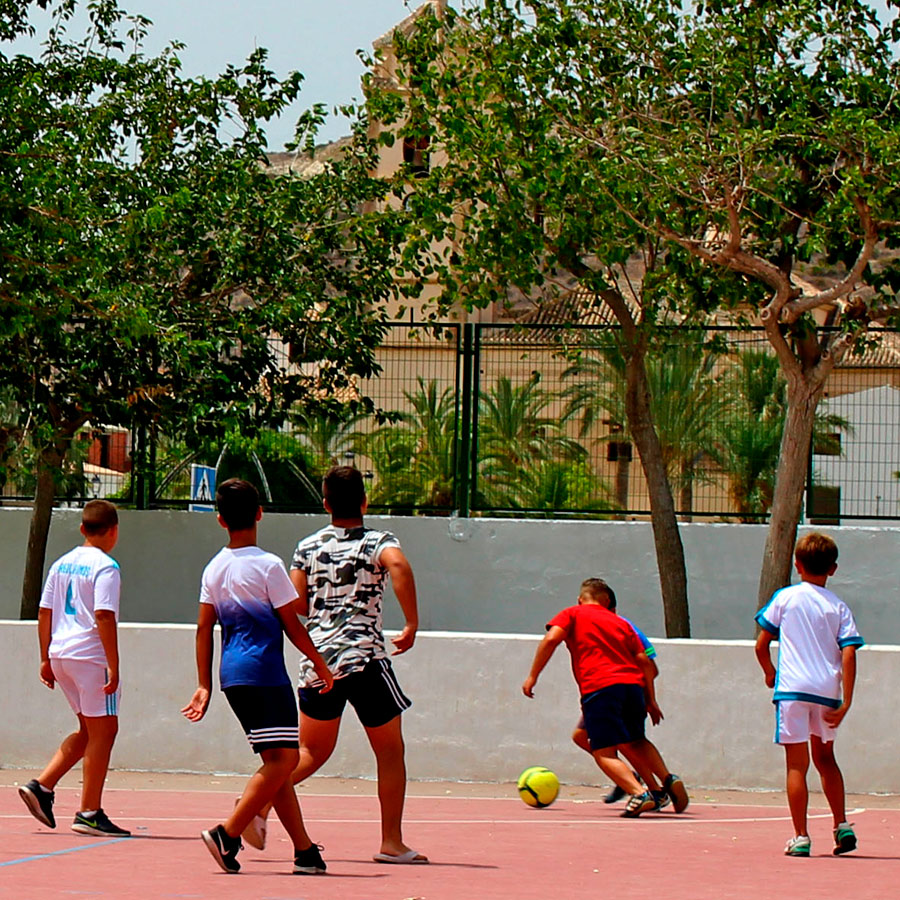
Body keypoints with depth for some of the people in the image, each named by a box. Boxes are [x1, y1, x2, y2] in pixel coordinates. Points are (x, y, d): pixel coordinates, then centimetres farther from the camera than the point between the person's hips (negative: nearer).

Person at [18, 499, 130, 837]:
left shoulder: (61, 564, 13)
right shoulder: (105, 567, -10)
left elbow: (44, 613, 14)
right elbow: (104, 618, -17)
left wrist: (46, 659, 19)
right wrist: (113, 667, -17)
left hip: (60, 654, 8)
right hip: (91, 656, -8)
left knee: (89, 731, 17)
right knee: (103, 731, 0)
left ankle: (41, 786, 7)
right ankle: (89, 814, -1)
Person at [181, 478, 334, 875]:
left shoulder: (214, 568, 9)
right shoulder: (267, 565, -9)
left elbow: (204, 628, 9)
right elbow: (291, 624, -6)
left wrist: (204, 686, 12)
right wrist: (319, 662, 8)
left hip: (232, 675, 8)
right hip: (265, 672, -7)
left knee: (277, 760, 10)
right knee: (282, 758, -8)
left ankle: (305, 850, 10)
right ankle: (227, 833, -20)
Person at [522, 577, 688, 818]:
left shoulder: (571, 615, 16)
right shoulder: (621, 623, 26)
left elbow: (551, 639, -2)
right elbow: (644, 661, 18)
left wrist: (532, 676, 2)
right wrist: (650, 701, 20)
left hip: (599, 688, -5)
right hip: (633, 685, 5)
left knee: (604, 753, -6)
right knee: (633, 745, 21)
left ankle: (639, 793, -26)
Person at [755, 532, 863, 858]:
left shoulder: (785, 598, 2)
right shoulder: (839, 607, 5)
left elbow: (761, 645, 3)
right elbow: (848, 654, -4)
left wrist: (770, 673, 22)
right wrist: (845, 703, -4)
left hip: (793, 688, -3)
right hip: (828, 691, 3)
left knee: (797, 765, 0)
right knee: (825, 758, 21)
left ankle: (800, 837, -3)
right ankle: (842, 825, 16)